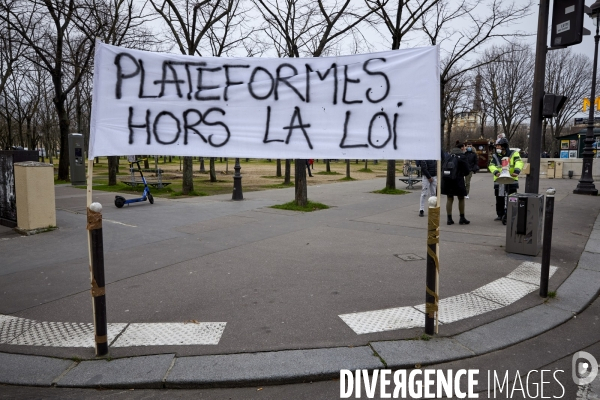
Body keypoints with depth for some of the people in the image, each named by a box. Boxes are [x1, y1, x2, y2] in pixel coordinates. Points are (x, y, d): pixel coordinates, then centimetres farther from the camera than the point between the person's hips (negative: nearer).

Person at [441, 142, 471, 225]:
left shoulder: (448, 156, 8)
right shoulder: (462, 157, -7)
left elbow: (443, 167, 8)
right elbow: (466, 171, -5)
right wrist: (463, 174, 15)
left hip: (446, 179, 4)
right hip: (457, 180, -4)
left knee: (449, 199, 10)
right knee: (461, 198, 11)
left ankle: (449, 219, 10)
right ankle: (462, 218, 17)